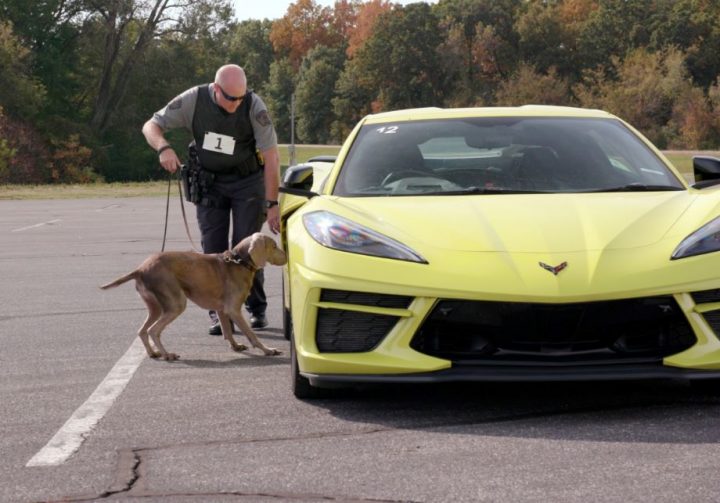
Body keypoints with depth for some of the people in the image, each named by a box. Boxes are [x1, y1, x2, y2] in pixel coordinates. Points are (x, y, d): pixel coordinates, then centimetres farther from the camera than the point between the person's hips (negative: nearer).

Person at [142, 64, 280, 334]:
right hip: (209, 182, 2)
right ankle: (220, 313, 2)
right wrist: (164, 148, -31)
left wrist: (272, 204, -23)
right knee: (213, 250, -4)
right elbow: (151, 126, -8)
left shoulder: (253, 106, -22)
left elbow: (271, 157, -20)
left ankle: (257, 309, 10)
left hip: (248, 182, -2)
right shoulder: (194, 100, -18)